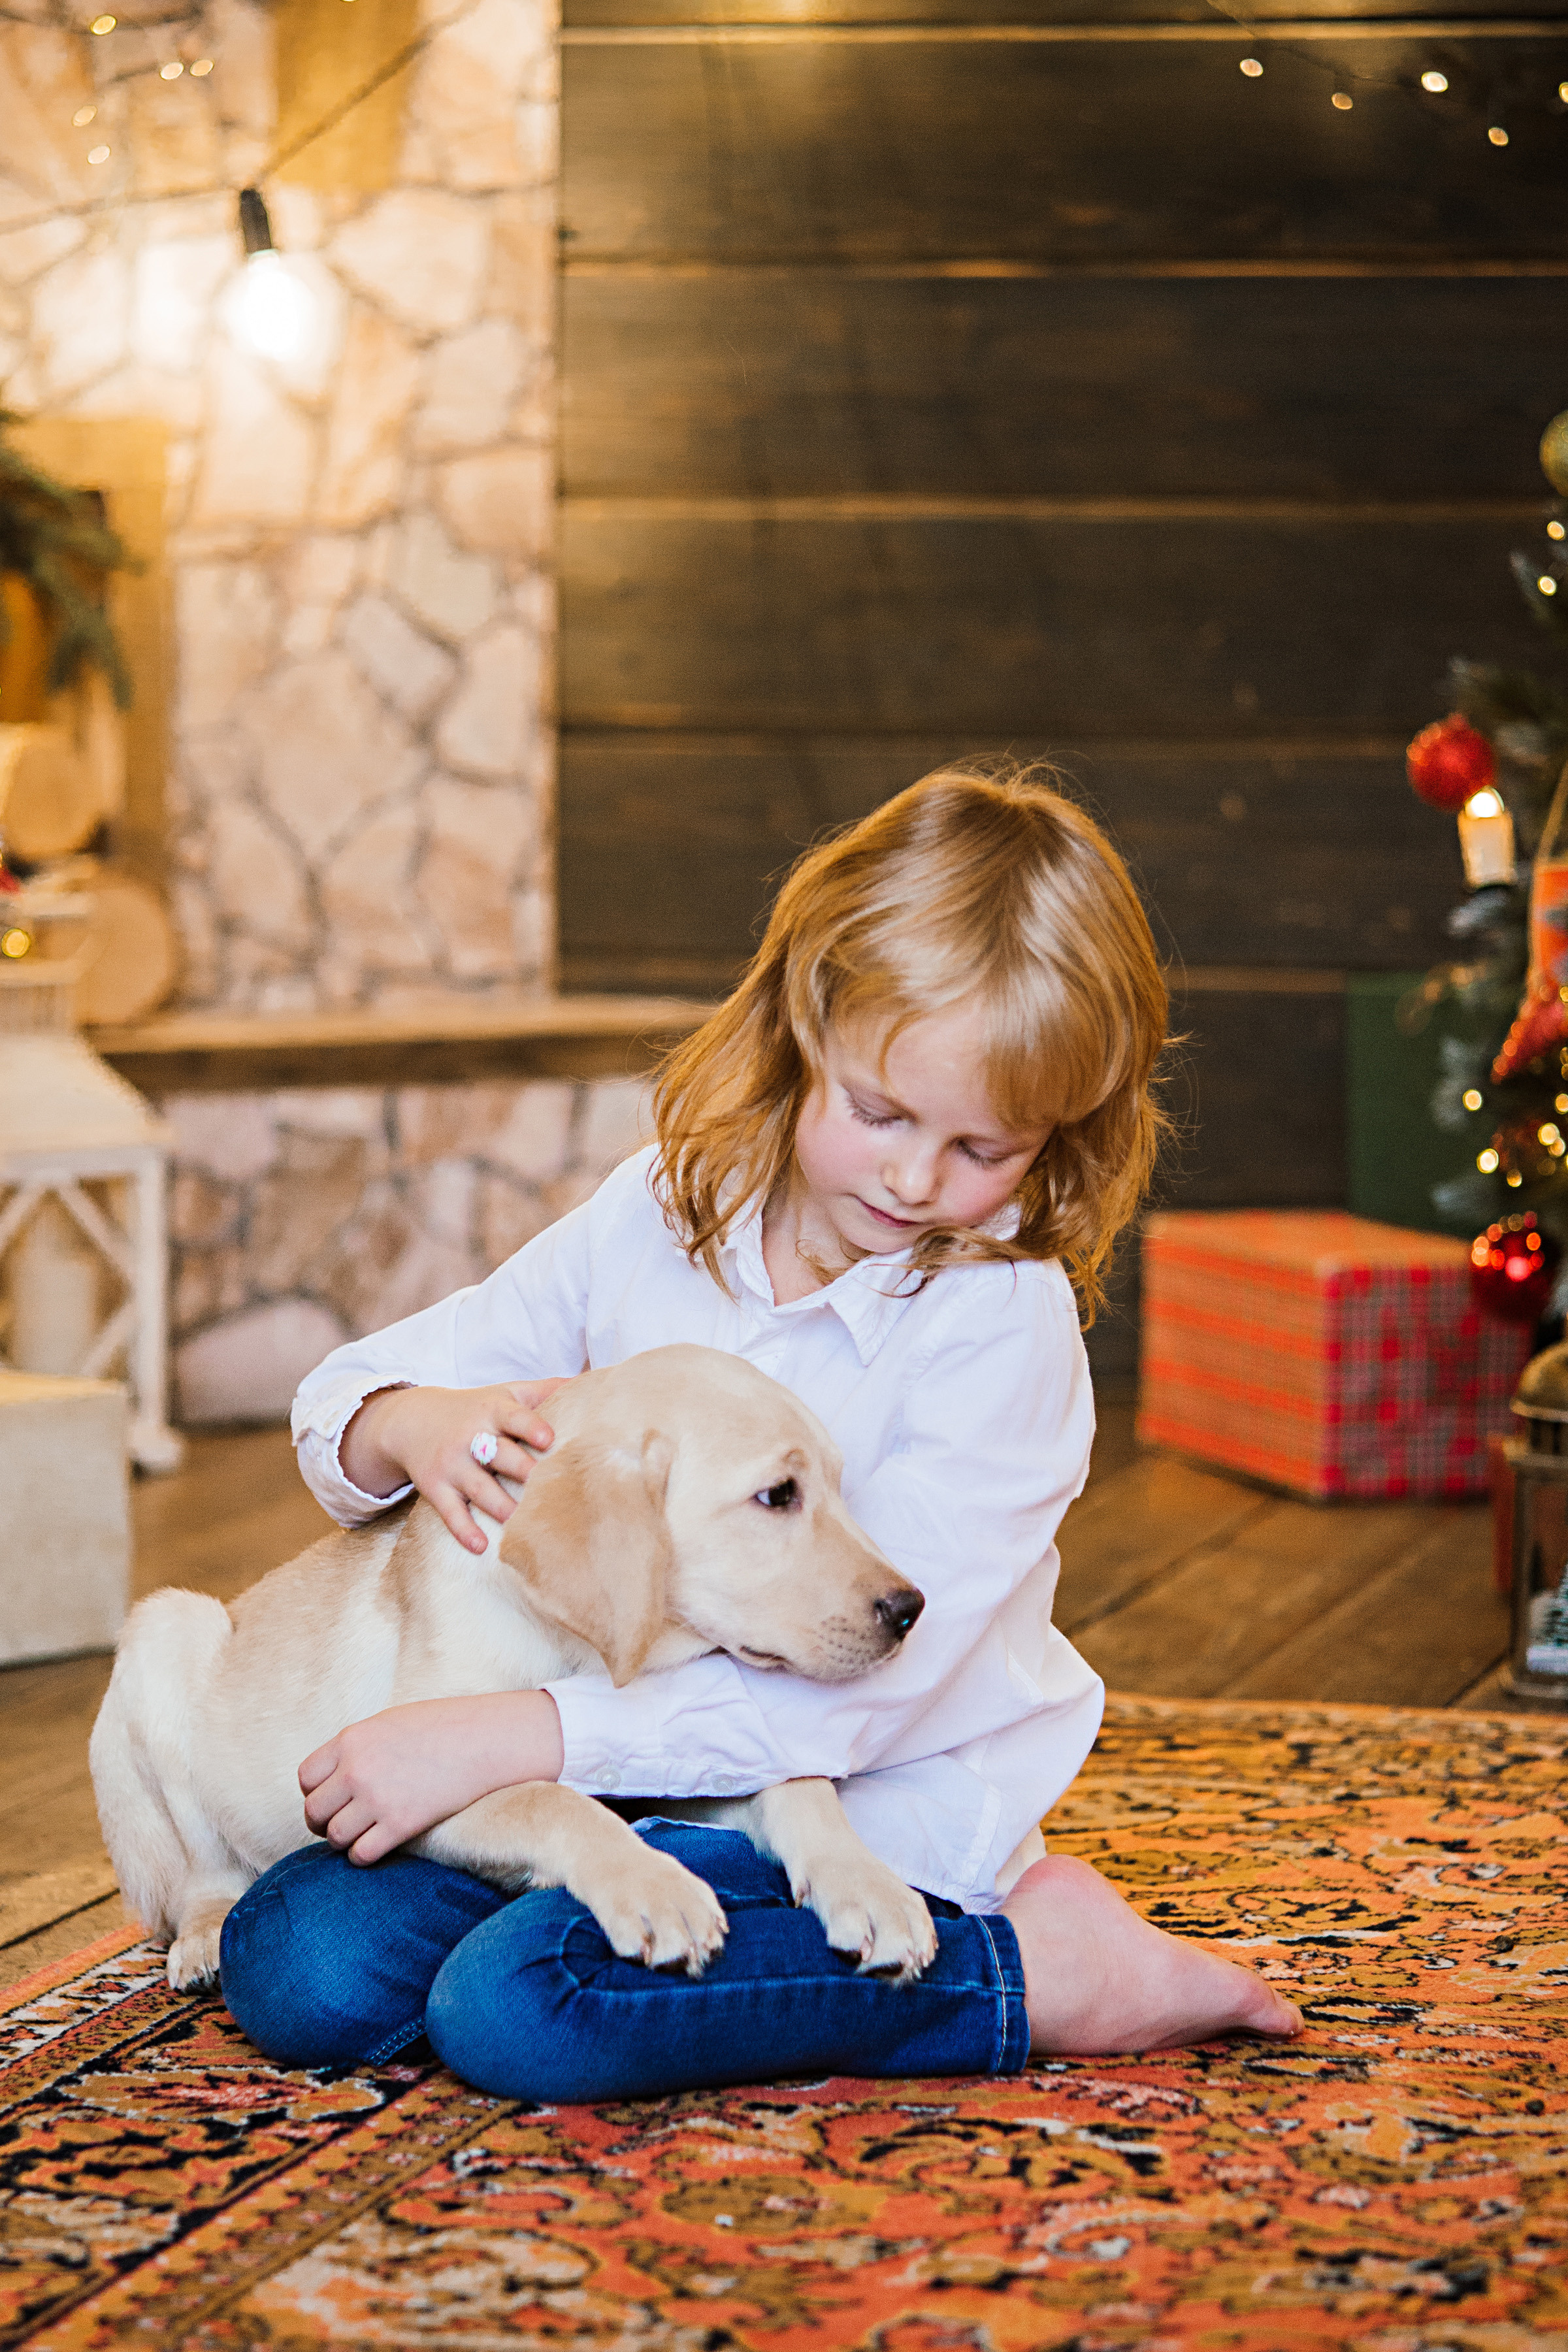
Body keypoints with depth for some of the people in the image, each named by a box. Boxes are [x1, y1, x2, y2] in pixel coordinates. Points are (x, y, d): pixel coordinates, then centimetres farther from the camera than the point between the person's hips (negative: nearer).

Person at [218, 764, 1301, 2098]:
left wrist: (503, 1739, -29)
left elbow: (850, 1689, -24)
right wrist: (412, 1427, -20)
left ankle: (1032, 1967, -14)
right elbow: (348, 1395, 7)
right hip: (621, 1767, 6)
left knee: (514, 2005, -30)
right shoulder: (662, 1214, 0)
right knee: (294, 1967, -13)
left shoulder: (1004, 1323, -16)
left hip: (866, 1814, -6)